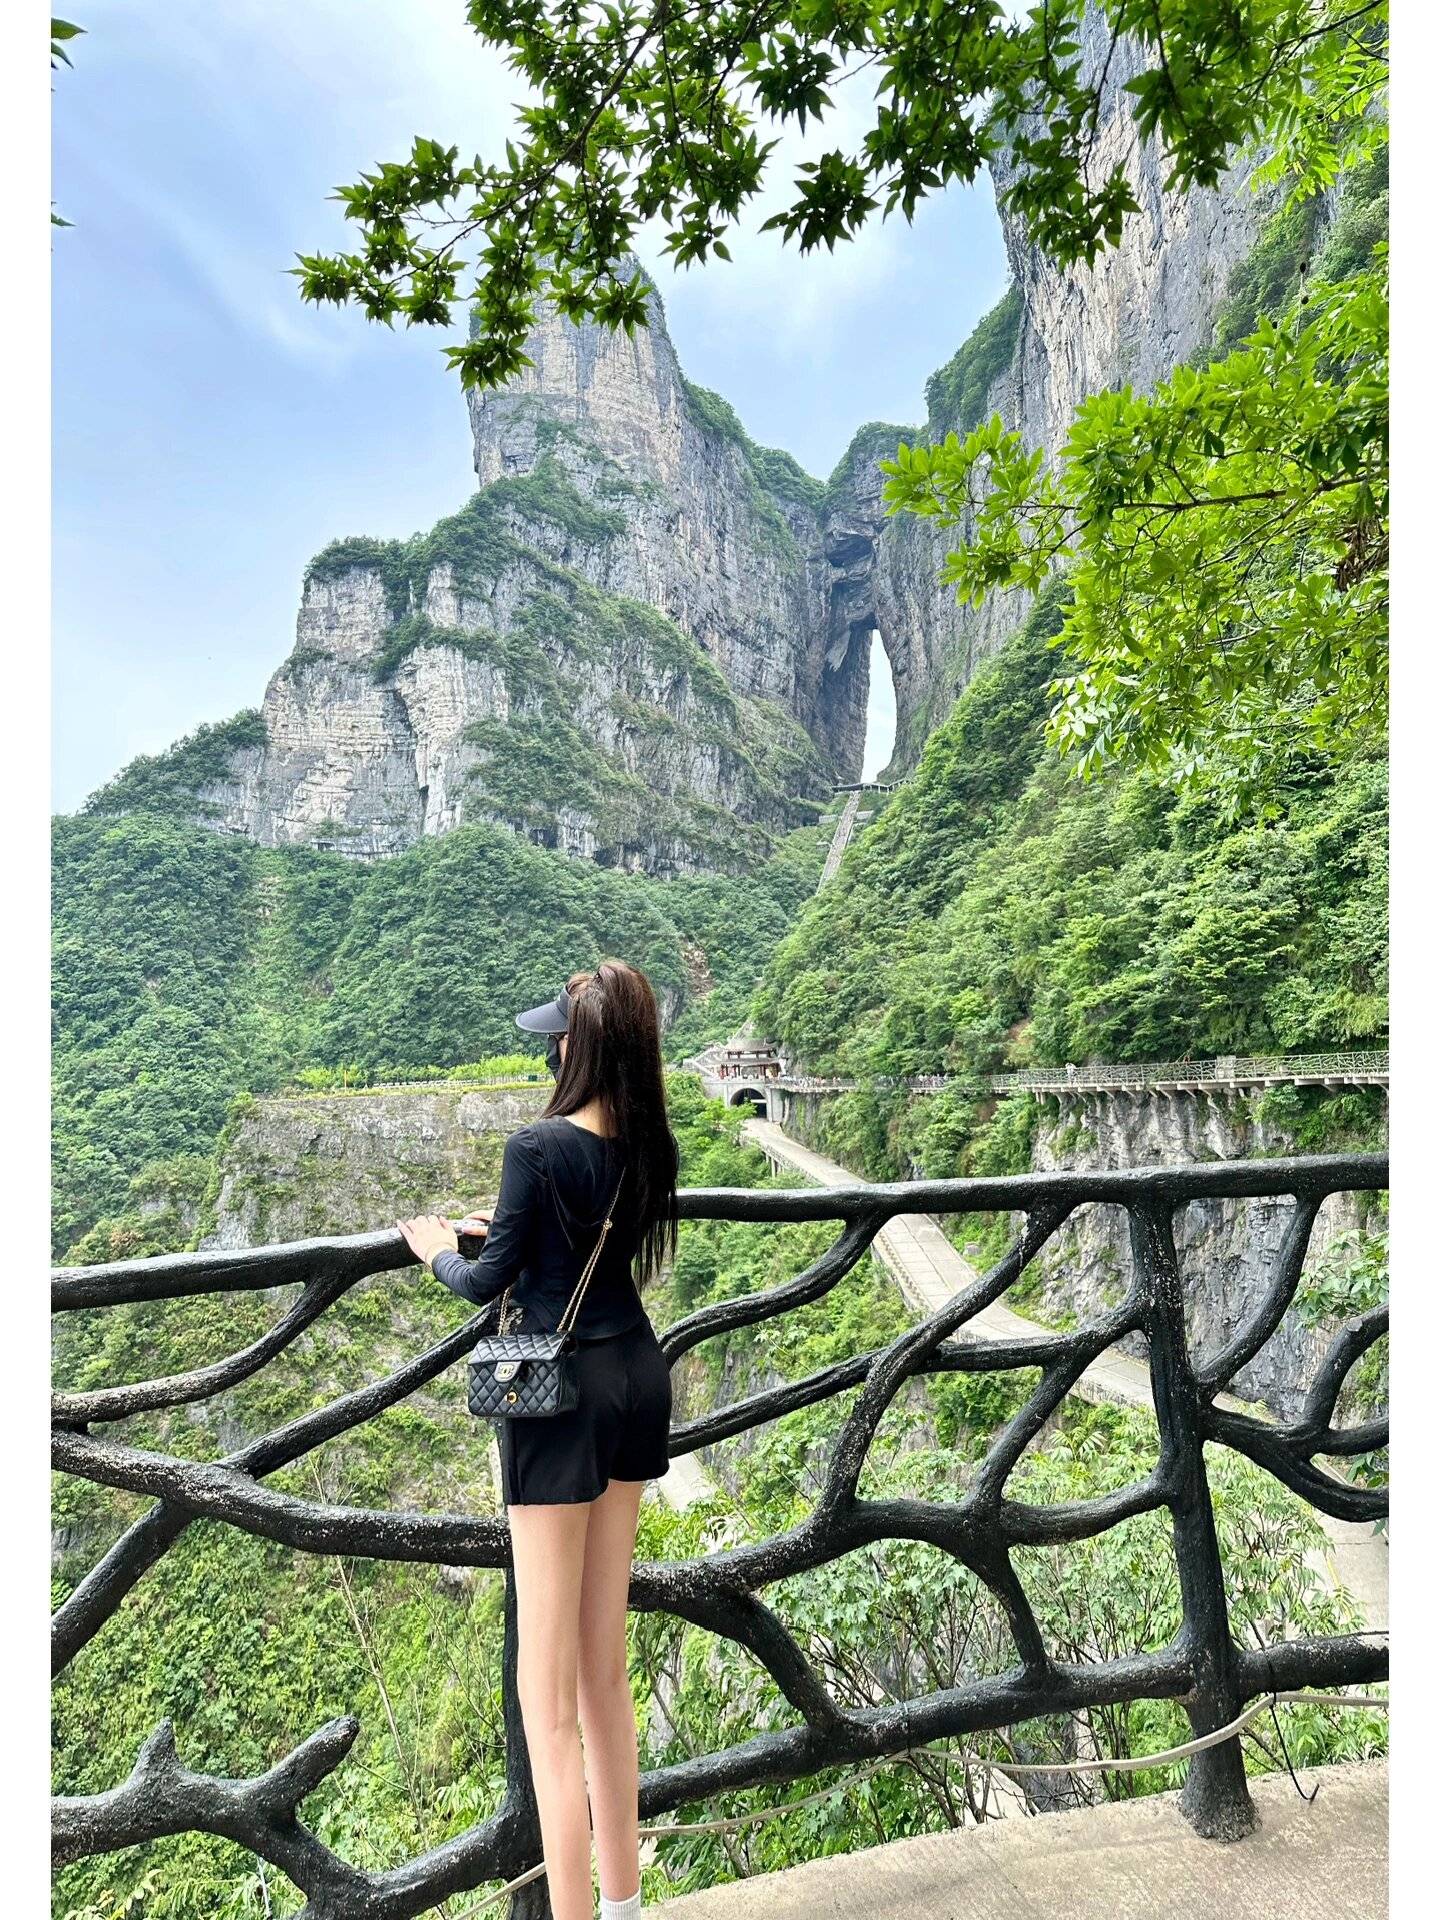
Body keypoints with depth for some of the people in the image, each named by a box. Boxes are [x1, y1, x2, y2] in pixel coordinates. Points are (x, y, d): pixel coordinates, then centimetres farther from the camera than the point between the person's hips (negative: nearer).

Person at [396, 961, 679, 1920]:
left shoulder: (539, 1146, -19)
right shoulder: (652, 1147, 0)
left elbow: (489, 1280, -10)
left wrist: (437, 1249, 9)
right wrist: (508, 1225, 21)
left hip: (564, 1391, -7)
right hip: (639, 1375, 7)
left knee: (549, 1687, 7)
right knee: (607, 1659, 21)